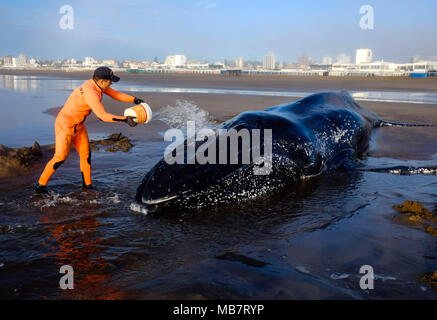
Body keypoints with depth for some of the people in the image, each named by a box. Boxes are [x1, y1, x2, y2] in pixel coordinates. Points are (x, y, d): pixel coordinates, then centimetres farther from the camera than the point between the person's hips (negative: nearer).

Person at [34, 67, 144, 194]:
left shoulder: (97, 83, -5)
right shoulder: (90, 93, -34)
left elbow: (115, 94, 4)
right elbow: (103, 116, -40)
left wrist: (135, 99, -8)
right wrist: (125, 119, -42)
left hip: (78, 126, 9)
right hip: (65, 126, -9)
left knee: (85, 154, 12)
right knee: (60, 158, -4)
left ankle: (87, 184, 26)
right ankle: (40, 185, 11)